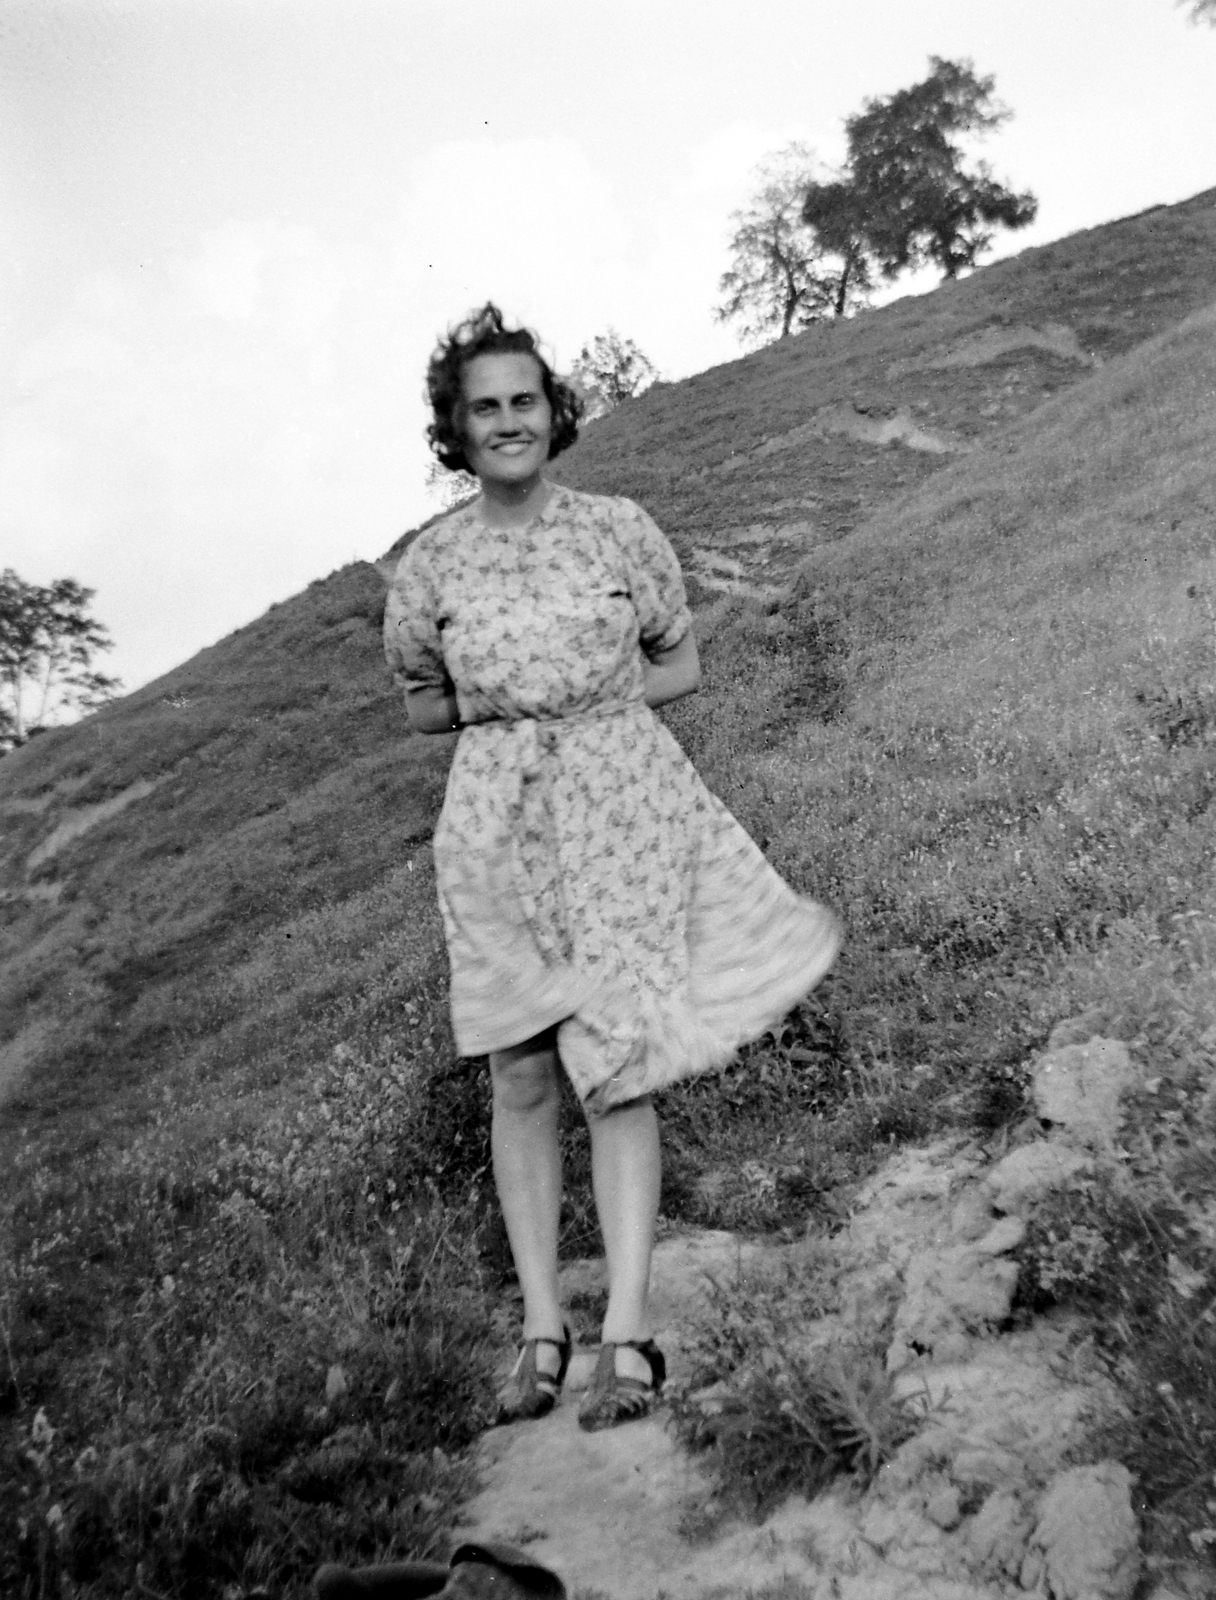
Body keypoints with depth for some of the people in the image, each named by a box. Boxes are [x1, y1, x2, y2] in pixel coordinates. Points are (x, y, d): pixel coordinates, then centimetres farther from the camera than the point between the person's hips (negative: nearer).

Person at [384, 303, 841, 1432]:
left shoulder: (620, 529, 1)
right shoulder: (431, 563, 3)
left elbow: (682, 667, 11)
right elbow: (418, 704, 15)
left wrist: (610, 691, -6)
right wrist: (477, 703, -5)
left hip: (622, 808, -1)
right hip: (498, 822, 1)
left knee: (614, 1068, -4)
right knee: (521, 1076, 3)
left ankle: (626, 1337, 3)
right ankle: (541, 1328, 14)